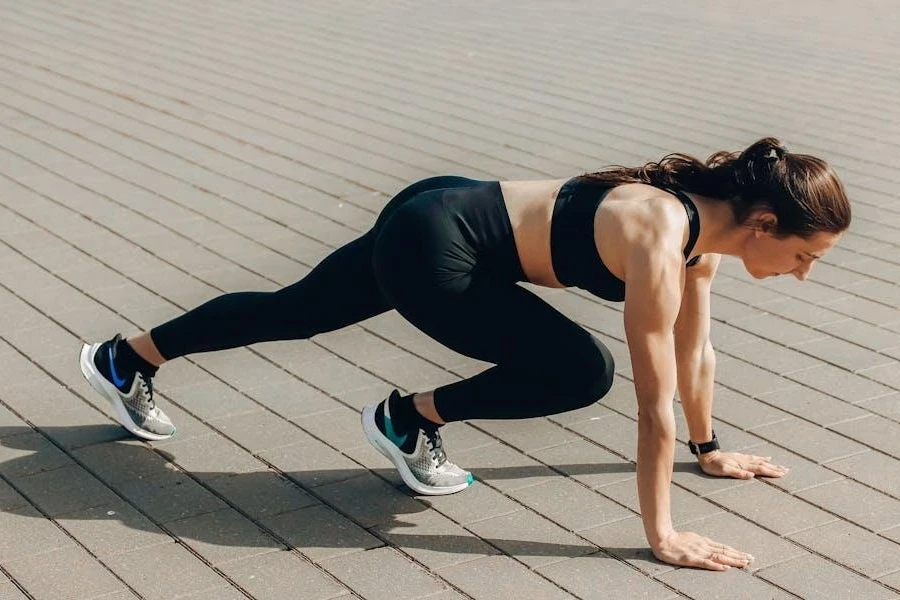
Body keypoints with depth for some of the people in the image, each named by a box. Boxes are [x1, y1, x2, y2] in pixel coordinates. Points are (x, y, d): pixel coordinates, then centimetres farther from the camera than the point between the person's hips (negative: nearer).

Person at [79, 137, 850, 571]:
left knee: (294, 312, 23)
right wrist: (661, 534, -19)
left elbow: (695, 345, 13)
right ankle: (411, 418, 6)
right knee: (583, 372, -13)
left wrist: (711, 447, 22)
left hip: (444, 215, 9)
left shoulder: (703, 212, -1)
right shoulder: (663, 241, -27)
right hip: (432, 246, -9)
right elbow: (655, 401, -25)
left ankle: (126, 361, 41)